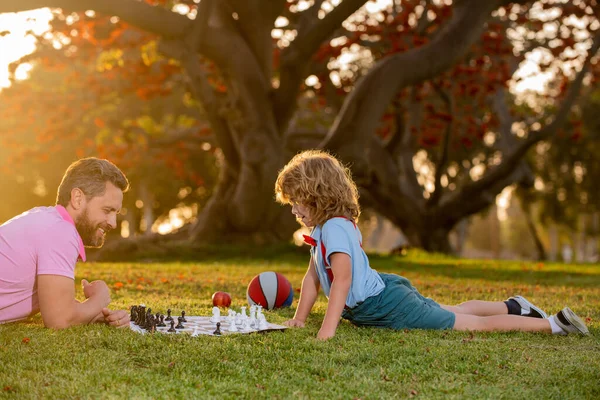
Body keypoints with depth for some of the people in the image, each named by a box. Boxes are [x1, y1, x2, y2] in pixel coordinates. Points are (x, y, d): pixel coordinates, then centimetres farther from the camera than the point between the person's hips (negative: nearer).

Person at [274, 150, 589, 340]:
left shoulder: (334, 227, -23)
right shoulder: (323, 228, 8)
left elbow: (342, 280, -34)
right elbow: (313, 277, 13)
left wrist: (327, 330, -38)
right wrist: (299, 318, 8)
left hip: (391, 307, -9)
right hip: (384, 292, 9)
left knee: (477, 324, -2)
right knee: (453, 311, 30)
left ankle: (554, 324, 4)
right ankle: (512, 307, 44)